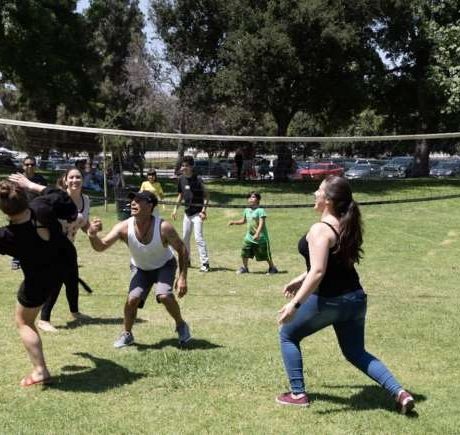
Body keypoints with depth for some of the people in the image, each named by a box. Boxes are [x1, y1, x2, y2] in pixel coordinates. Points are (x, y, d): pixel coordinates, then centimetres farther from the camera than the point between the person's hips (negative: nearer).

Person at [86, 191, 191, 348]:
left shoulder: (163, 228, -31)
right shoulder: (124, 227, -27)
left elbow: (182, 250, -18)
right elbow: (101, 246, -32)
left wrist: (182, 277, -23)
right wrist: (93, 235, -54)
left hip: (164, 266, -2)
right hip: (140, 269, 2)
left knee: (164, 295, -26)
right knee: (132, 299, -19)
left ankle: (181, 326, 3)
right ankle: (127, 334, 9)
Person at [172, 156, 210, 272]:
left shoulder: (197, 179, -15)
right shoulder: (181, 179, 5)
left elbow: (206, 195, -11)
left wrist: (204, 210, -19)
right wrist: (176, 208, 13)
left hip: (197, 213, -7)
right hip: (187, 212, 7)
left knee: (198, 237, -14)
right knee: (185, 237, 15)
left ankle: (205, 263, -12)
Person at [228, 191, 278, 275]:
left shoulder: (260, 210, -14)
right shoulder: (246, 210, 9)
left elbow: (261, 223, -21)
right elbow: (243, 221, 24)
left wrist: (257, 234, -31)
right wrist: (234, 222, 11)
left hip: (261, 237, -6)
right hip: (249, 236, 6)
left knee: (265, 255, 2)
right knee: (245, 252, 7)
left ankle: (272, 268, 19)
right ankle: (244, 267, 26)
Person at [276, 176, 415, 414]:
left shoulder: (320, 230, -19)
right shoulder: (346, 225, 8)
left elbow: (318, 272, -27)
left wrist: (294, 304, -28)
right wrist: (300, 279, 26)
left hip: (328, 300, -8)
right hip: (355, 298, 8)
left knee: (288, 335, 16)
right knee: (355, 352, 21)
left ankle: (298, 394, 16)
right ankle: (400, 392, 6)